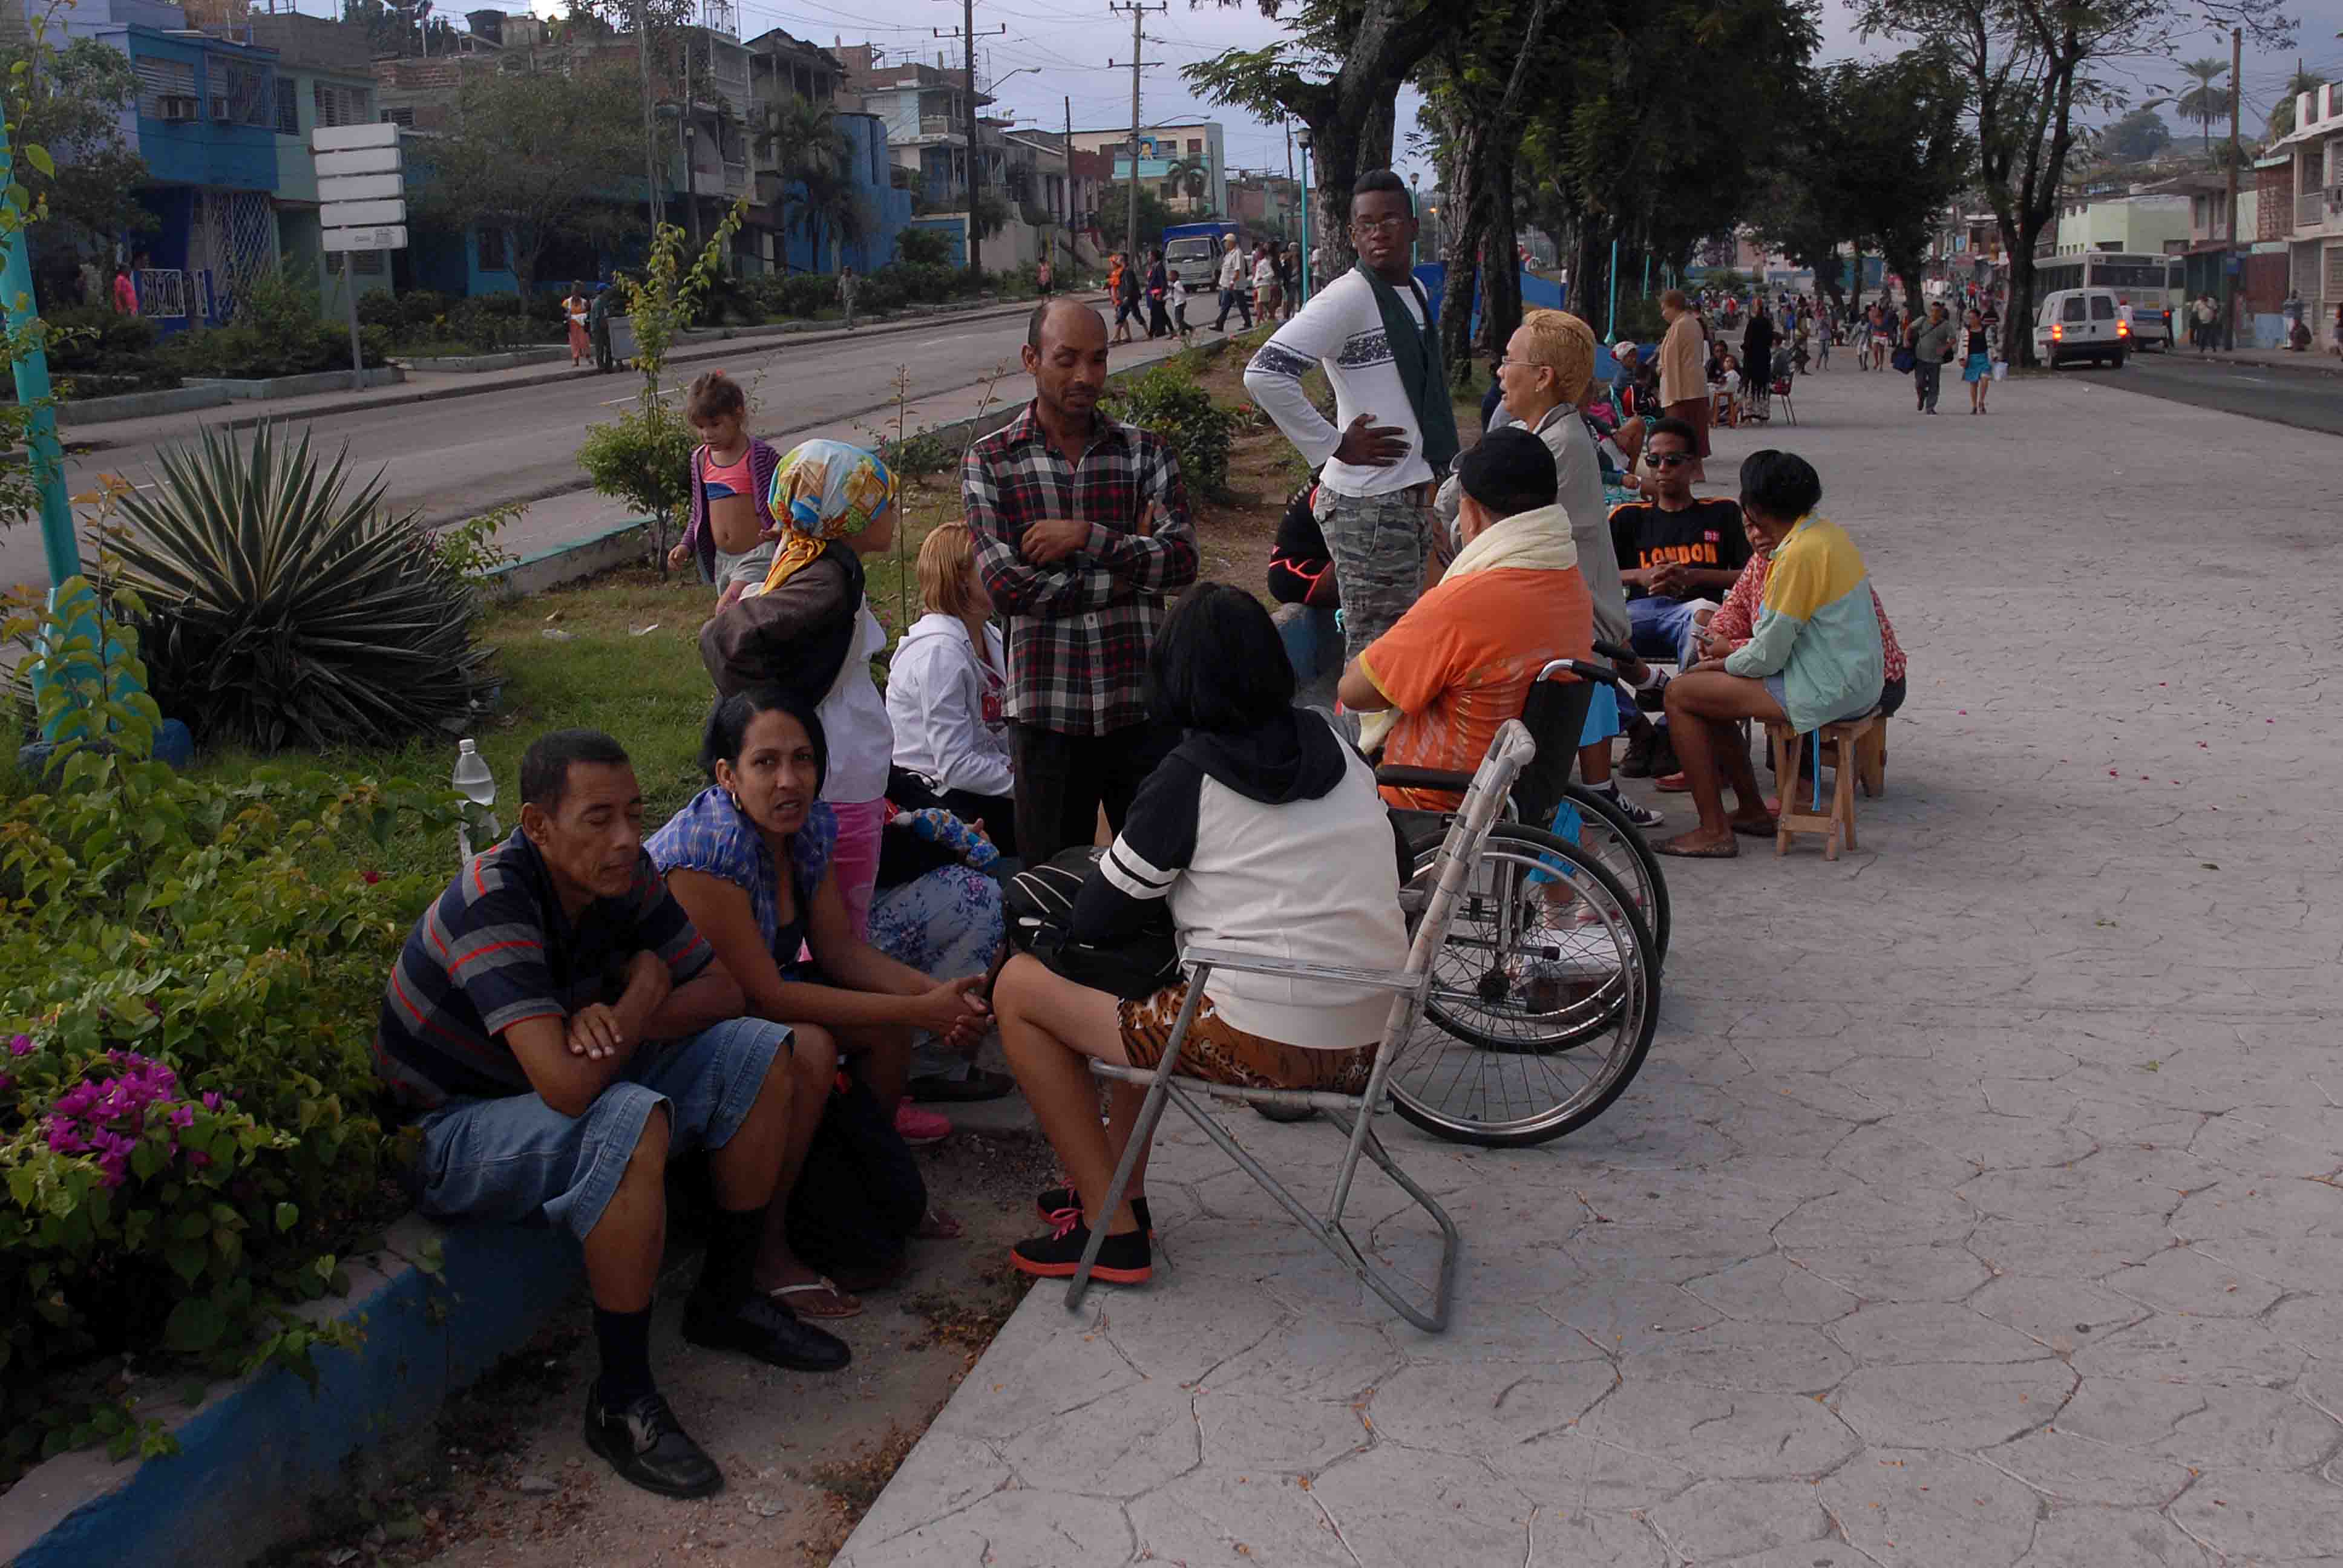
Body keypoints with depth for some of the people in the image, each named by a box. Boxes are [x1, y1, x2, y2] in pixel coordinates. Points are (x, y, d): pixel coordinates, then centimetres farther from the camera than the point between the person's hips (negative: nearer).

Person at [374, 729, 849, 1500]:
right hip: (451, 1133, -8)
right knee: (634, 1122, -36)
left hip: (573, 1094, 8)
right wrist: (642, 997, -19)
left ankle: (729, 1298, 11)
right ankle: (622, 1399, -22)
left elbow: (721, 989, -2)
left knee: (767, 1055, -4)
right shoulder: (493, 902, -30)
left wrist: (611, 1021, -22)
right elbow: (566, 1083, -39)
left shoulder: (625, 875, -8)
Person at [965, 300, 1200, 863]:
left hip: (1143, 703, 1)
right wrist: (1132, 564, -7)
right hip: (1046, 706, -1)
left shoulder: (1146, 451, 6)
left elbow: (1183, 563, -5)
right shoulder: (989, 462, 1)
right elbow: (1007, 584, -11)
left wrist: (1088, 538, -16)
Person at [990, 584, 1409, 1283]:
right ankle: (1120, 1185, 35)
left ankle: (1110, 1227, 7)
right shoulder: (1336, 749, 10)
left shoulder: (1190, 778, -7)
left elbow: (1096, 922, 0)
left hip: (1263, 1043, -8)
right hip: (1367, 1049, 8)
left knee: (1019, 986, 7)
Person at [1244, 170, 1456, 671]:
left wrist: (1435, 471, 13)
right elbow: (1264, 374, -24)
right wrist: (1335, 446, -18)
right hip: (1368, 503, -9)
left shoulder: (1416, 291, 12)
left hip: (1409, 494, 9)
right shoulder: (1348, 297, -15)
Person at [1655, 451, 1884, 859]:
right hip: (1855, 682, 10)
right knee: (1709, 688, 21)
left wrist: (1720, 665, -1)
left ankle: (1714, 832, -6)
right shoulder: (1827, 533, 9)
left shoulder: (1800, 554, -21)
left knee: (1681, 694, -7)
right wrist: (1741, 649, 13)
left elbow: (1769, 655, -18)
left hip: (1823, 693, -10)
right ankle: (1753, 810, 25)